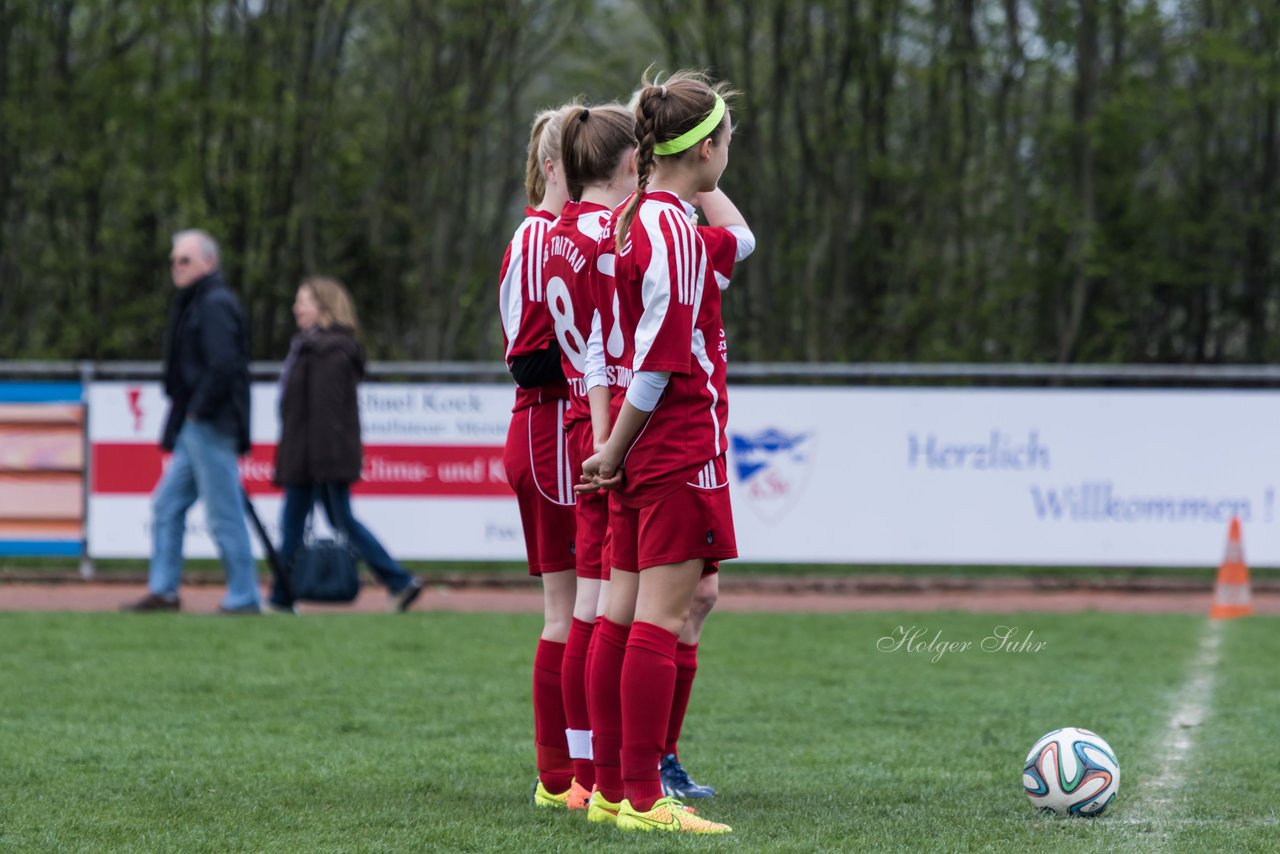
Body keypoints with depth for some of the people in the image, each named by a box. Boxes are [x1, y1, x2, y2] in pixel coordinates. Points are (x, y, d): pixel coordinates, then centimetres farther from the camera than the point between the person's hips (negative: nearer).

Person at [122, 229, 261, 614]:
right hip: (193, 429, 11)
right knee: (167, 504, 12)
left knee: (223, 516, -7)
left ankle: (244, 598, -3)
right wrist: (182, 415, 14)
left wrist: (199, 410, -17)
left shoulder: (215, 304, -13)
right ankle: (163, 590, 16)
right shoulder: (193, 304, 19)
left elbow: (223, 365, -24)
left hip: (210, 427, -11)